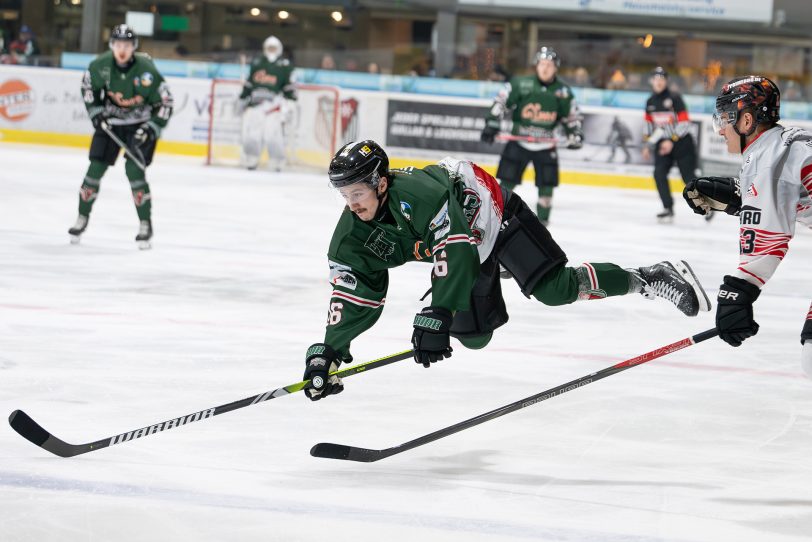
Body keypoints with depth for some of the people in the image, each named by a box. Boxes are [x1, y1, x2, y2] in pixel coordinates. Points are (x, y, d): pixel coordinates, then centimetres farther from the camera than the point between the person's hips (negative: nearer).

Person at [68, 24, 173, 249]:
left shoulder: (146, 70, -25)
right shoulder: (101, 65, -17)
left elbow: (165, 103, -16)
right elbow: (88, 85, 5)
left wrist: (151, 129, -22)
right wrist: (95, 111, -5)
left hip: (140, 123, -3)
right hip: (110, 120, 3)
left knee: (134, 169, -17)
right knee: (96, 167, -1)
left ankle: (145, 225, -7)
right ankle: (82, 218, 16)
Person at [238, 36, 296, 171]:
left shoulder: (284, 65, 1)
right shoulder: (257, 63, 15)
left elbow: (289, 87, -2)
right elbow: (249, 83, 22)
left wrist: (289, 105, -9)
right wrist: (243, 99, 20)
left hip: (274, 104, -4)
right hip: (256, 102, 4)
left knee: (273, 134, -14)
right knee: (250, 132, -1)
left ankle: (278, 163, -2)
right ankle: (251, 161, 11)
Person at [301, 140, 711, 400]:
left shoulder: (417, 194, -39)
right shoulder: (353, 233, -16)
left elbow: (456, 251, -43)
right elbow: (354, 295, -10)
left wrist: (436, 317, -46)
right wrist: (328, 352, -18)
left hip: (493, 214, -7)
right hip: (473, 251, 7)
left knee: (555, 289, -21)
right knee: (473, 336, 8)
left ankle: (649, 279, -6)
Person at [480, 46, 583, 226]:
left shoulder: (563, 92, 2)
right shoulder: (520, 84, -7)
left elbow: (571, 115, 13)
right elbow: (501, 103, -4)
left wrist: (575, 134, -1)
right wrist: (491, 125, -12)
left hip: (546, 145, 2)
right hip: (519, 140, -2)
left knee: (547, 185, -2)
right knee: (507, 181, -1)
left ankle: (542, 223, 11)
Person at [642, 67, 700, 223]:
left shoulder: (674, 99, -14)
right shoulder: (650, 102, 5)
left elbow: (685, 123, -17)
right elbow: (649, 124, 19)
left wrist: (672, 141, -23)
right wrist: (647, 145, 17)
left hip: (682, 143, -5)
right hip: (663, 144, 5)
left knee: (689, 176, -4)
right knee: (659, 174, -14)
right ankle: (668, 209, -7)